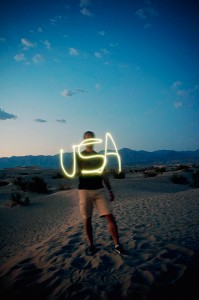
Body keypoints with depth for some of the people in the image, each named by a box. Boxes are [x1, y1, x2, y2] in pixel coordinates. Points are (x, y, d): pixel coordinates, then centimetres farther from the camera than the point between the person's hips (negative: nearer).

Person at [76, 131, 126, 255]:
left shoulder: (99, 156, 12)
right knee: (87, 219, 5)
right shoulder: (79, 156, 3)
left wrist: (110, 190, 11)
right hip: (85, 190, -2)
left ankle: (117, 245, 4)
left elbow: (104, 175, 14)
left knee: (110, 217, -5)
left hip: (100, 190, 2)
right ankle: (91, 245, 21)